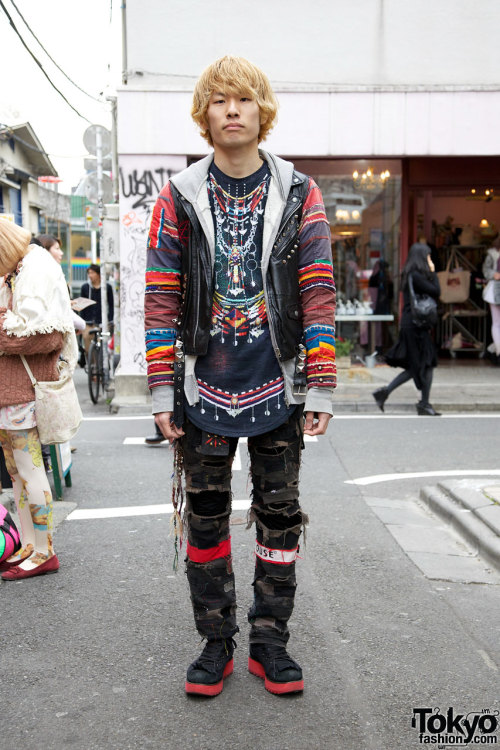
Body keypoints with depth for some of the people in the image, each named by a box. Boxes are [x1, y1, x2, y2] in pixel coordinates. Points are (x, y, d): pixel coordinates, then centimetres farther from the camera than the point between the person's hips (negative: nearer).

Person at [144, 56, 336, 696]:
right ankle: (216, 643, 26)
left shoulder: (299, 194, 2)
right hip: (203, 384, 0)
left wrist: (321, 389, -6)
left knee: (280, 515, 9)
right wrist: (162, 392, -5)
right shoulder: (179, 198, 1)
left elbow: (318, 295, -1)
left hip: (278, 385, 1)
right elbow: (160, 299, -1)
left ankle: (269, 642, 26)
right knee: (206, 516, 9)